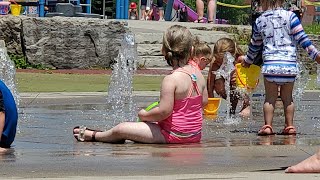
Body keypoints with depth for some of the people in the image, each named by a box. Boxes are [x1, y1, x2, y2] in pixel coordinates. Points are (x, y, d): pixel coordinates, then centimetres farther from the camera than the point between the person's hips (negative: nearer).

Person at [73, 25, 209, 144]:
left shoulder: (171, 79, -22)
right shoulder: (198, 73, 1)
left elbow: (164, 111, -26)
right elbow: (204, 101, 12)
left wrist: (144, 115, -8)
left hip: (174, 135, -9)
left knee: (121, 129, 0)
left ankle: (92, 136, 22)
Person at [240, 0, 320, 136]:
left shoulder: (260, 21, 7)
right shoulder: (290, 16, 1)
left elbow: (255, 45, 21)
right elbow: (301, 38, -2)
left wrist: (248, 60, 39)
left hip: (270, 64, 0)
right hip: (290, 65, 0)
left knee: (270, 98, 8)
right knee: (287, 98, 12)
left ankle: (267, 125, 0)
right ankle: (289, 126, 12)